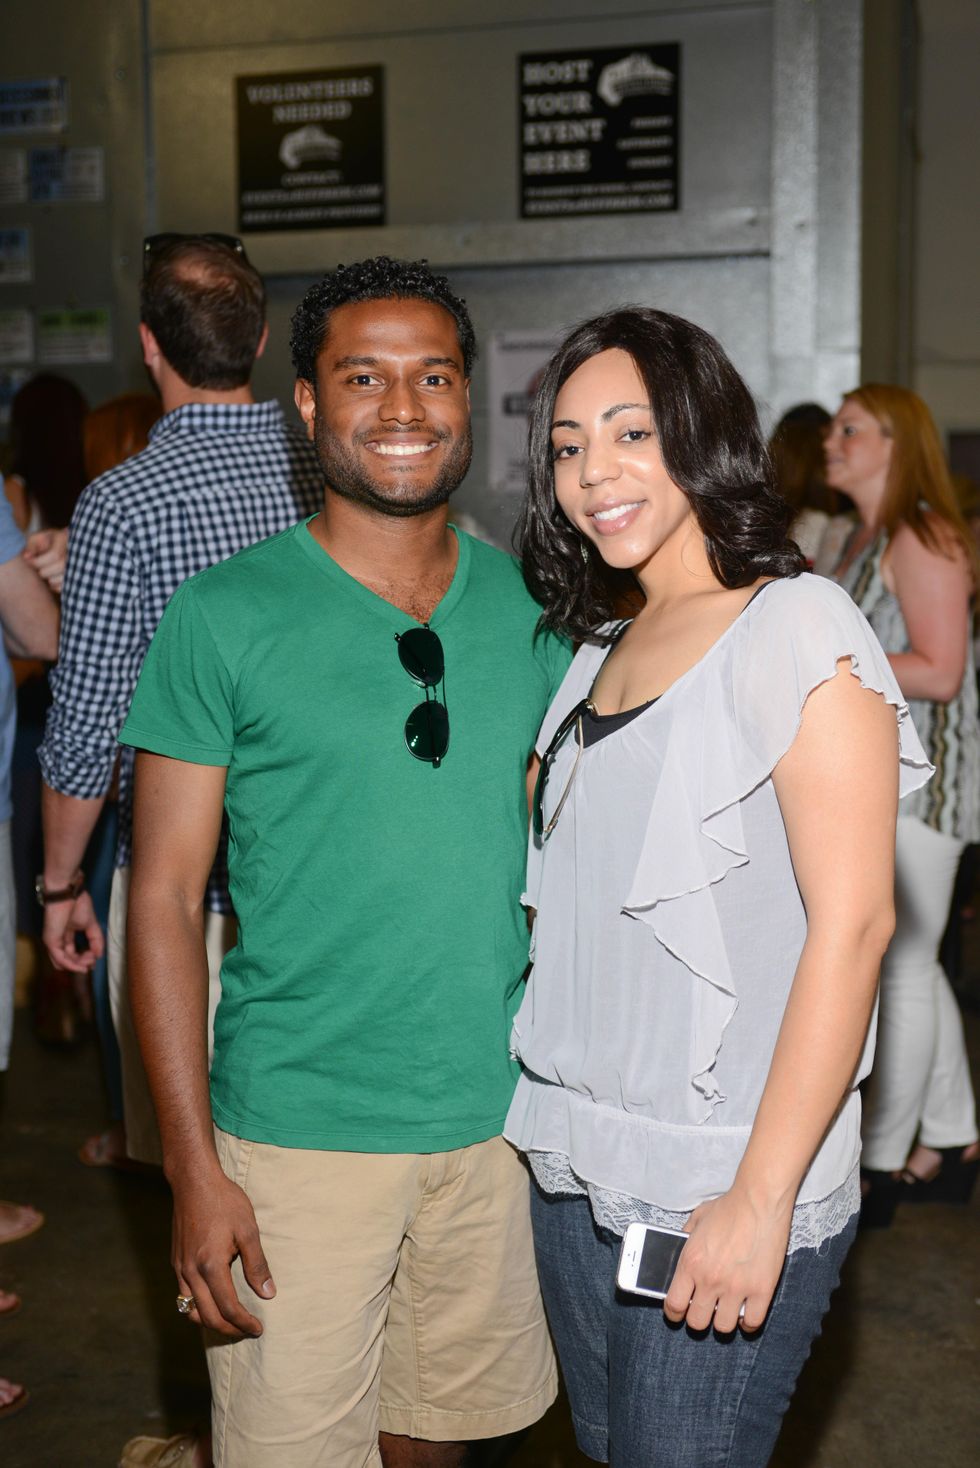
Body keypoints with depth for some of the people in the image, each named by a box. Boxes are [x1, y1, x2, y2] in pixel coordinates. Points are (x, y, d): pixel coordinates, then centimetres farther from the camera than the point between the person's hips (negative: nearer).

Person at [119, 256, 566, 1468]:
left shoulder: (532, 613, 4)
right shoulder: (223, 618, -8)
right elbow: (164, 898, -8)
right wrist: (192, 1169, -12)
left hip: (502, 1116, 4)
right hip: (299, 1130, -3)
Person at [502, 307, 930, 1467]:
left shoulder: (797, 628, -11)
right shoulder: (599, 651, 12)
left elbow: (850, 922, -16)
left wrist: (761, 1197, -18)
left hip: (721, 1188, -7)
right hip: (572, 1167, 7)